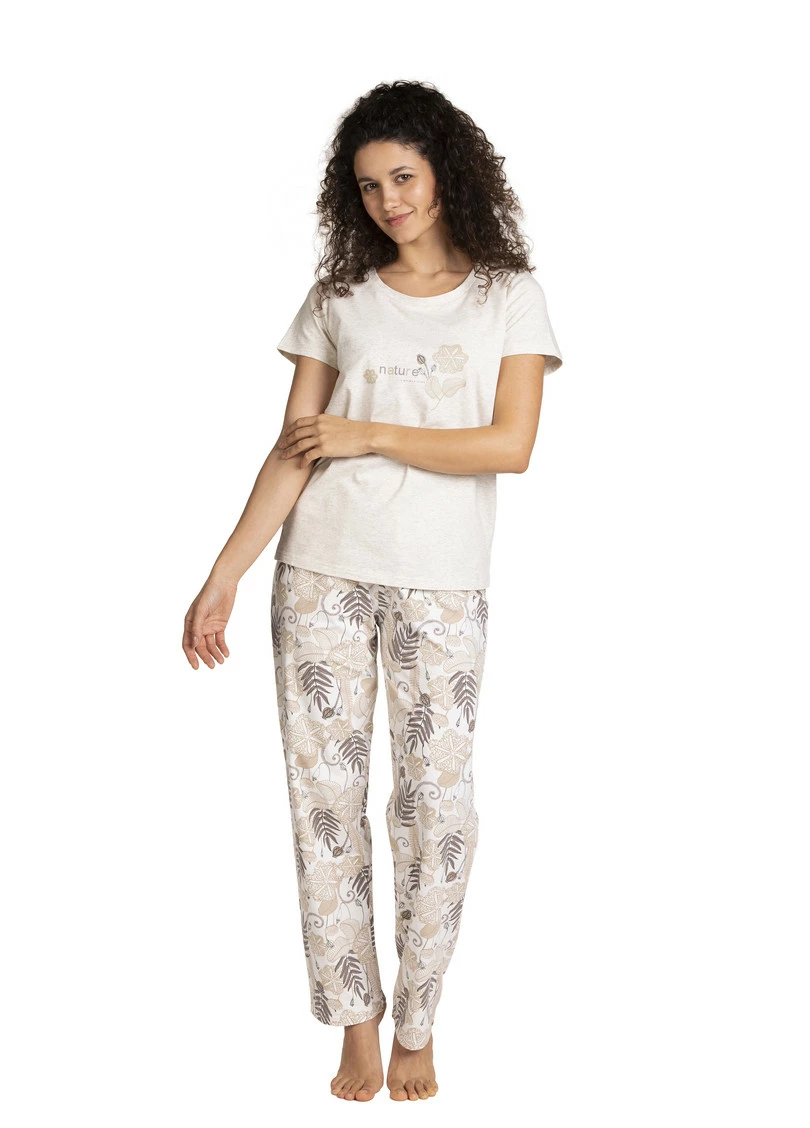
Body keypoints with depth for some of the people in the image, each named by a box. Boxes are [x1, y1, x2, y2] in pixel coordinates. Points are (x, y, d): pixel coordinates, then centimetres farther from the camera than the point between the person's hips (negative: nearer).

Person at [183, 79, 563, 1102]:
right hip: (322, 572, 2)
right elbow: (294, 452, 4)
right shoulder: (338, 299, 8)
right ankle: (357, 1025, 15)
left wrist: (369, 435, -8)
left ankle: (416, 1027, 16)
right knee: (324, 790, 2)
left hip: (443, 585, -2)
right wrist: (223, 578, -2)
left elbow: (510, 445, -9)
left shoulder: (509, 295, 3)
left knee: (436, 798, 1)